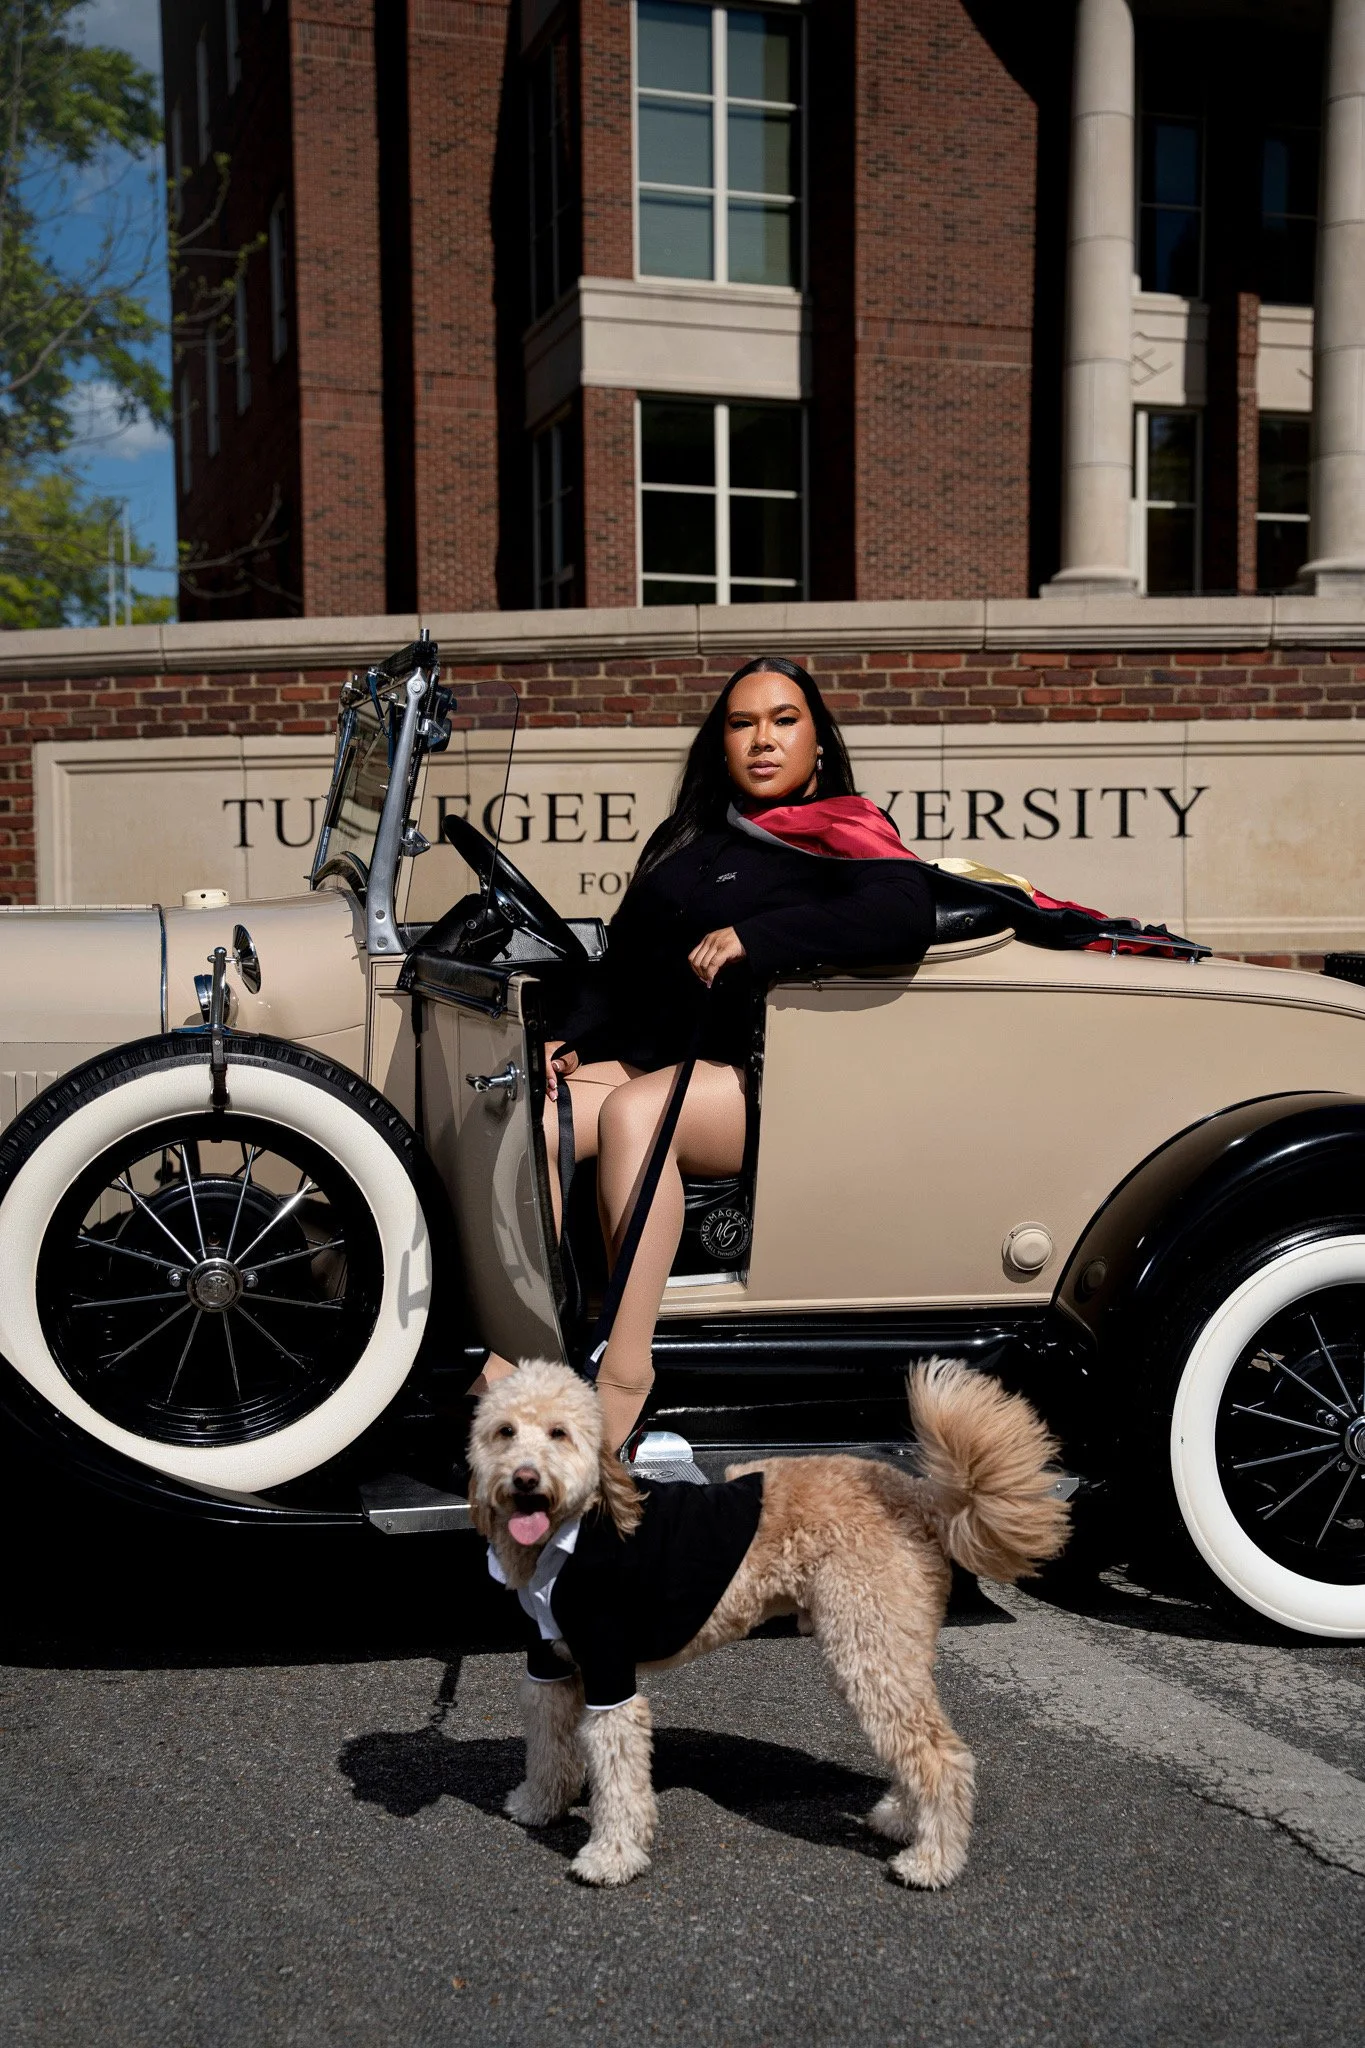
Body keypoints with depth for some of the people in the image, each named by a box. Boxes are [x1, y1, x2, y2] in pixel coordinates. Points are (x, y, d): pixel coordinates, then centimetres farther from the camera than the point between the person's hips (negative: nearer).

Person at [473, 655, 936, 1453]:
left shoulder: (844, 833, 2)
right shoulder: (688, 839, 24)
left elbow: (906, 919, -20)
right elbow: (625, 960, 25)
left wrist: (755, 932, -21)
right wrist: (569, 1041, 8)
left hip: (762, 1085, -6)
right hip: (649, 1062, 7)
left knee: (632, 1113, -35)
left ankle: (623, 1384, -38)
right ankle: (514, 1363, -26)